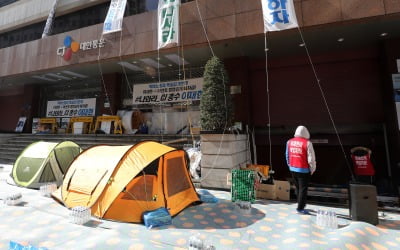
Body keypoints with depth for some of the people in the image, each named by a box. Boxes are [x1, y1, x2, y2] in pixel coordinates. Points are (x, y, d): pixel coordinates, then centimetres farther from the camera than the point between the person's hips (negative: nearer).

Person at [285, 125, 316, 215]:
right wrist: (312, 169, 3)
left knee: (298, 188, 19)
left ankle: (301, 204, 31)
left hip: (293, 169, 6)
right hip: (303, 170, -5)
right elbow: (311, 159, -11)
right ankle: (300, 208, 9)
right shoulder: (307, 143, -14)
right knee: (303, 188, 4)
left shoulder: (289, 142, 3)